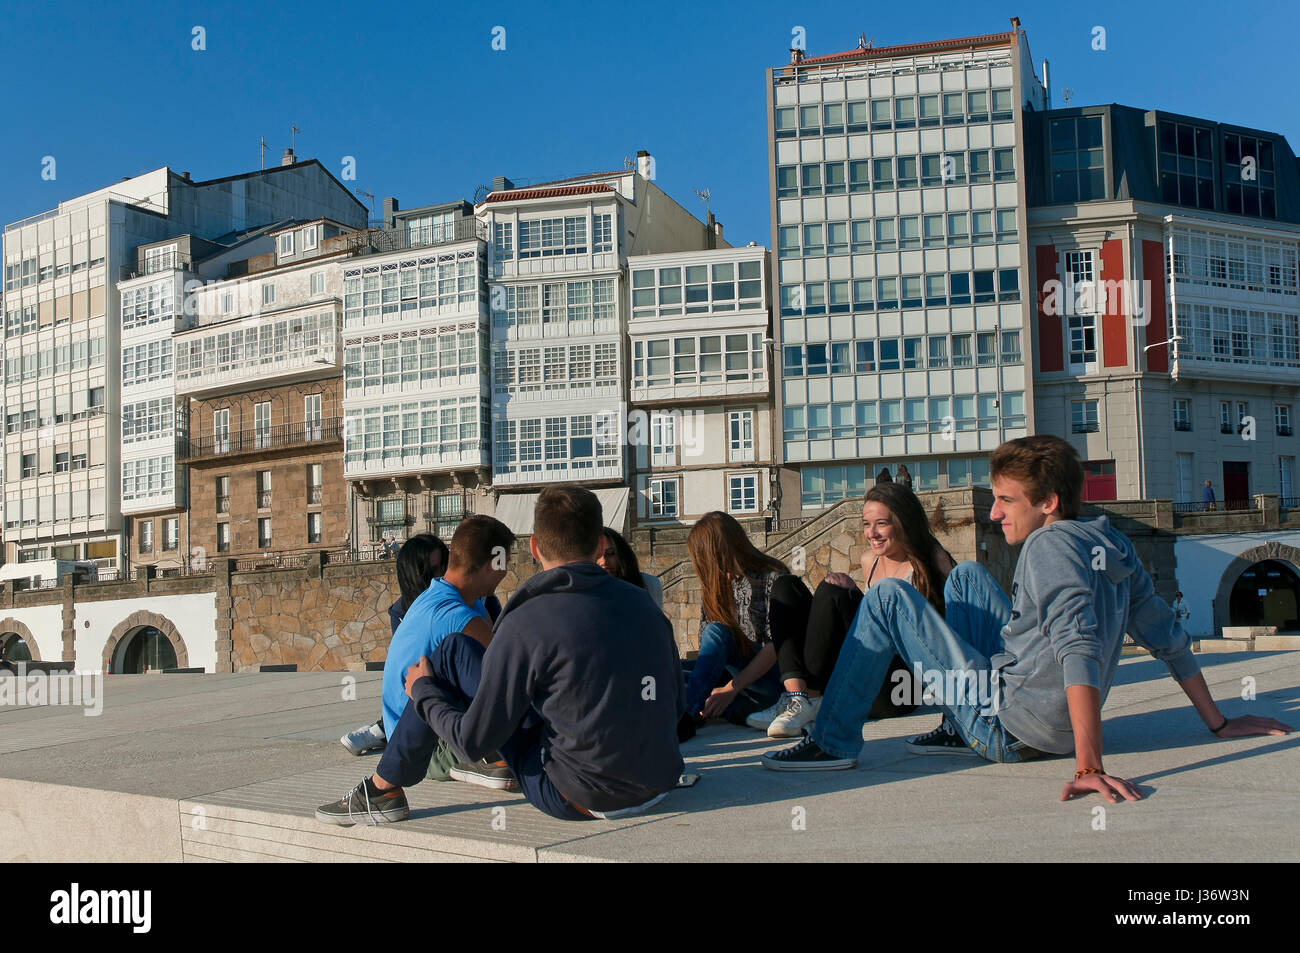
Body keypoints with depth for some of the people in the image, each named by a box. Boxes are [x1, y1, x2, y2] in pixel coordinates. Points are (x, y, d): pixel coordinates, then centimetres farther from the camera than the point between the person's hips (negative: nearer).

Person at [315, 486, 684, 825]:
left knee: (452, 653, 4)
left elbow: (473, 741, -9)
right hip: (656, 788, 6)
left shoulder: (526, 623, -15)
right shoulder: (645, 605, 2)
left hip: (578, 801, -6)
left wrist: (423, 691, 10)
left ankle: (384, 791, 15)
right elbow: (676, 707, 11)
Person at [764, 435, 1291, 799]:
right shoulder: (1114, 545, 6)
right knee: (967, 576, 22)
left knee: (888, 597, -3)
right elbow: (1169, 638, 9)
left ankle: (833, 741, -1)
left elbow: (1079, 649, -30)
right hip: (1054, 724, 9)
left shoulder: (1050, 544, -18)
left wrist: (1089, 767, -37)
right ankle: (957, 730, 23)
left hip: (1009, 728, -9)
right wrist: (1219, 723, 16)